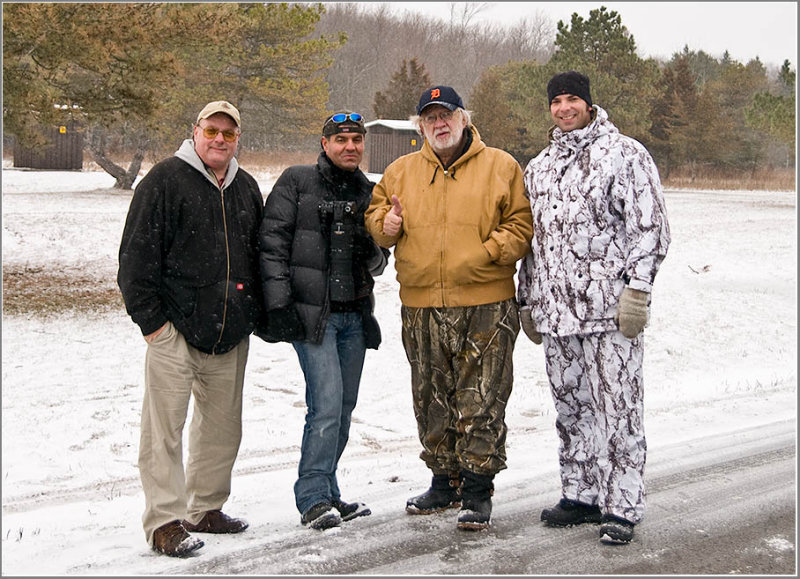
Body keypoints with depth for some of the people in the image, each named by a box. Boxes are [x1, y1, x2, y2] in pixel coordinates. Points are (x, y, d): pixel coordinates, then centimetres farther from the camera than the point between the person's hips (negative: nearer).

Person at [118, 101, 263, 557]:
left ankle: (206, 509, 26)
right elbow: (137, 254, -8)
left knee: (223, 425, 12)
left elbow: (260, 256, 23)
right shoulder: (166, 181, -5)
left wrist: (254, 314, 16)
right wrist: (150, 318, -11)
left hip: (230, 333, 6)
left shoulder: (247, 189, 14)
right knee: (165, 427, -6)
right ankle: (165, 521, 0)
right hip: (176, 329, -6)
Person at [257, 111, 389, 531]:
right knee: (327, 403, -13)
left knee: (344, 406, 10)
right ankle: (313, 499, -3)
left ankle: (327, 492, 22)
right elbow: (272, 242, -7)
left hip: (354, 314, 6)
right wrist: (278, 303, -14)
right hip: (312, 313, -6)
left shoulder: (367, 192, 14)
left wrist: (375, 256, -3)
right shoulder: (297, 182, -1)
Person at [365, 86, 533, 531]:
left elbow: (522, 223, 1)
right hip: (422, 306, 4)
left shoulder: (500, 166, 3)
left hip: (486, 306, -4)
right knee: (433, 402, 12)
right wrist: (385, 223, -2)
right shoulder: (400, 172, 12)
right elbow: (376, 213, 21)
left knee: (481, 402, -3)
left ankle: (478, 492, 7)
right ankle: (445, 483, 26)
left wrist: (490, 251, -13)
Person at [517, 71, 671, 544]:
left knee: (619, 407, -4)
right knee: (571, 407, 12)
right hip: (556, 310, 7)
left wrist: (638, 289, -14)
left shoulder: (624, 153, -2)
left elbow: (651, 227, -7)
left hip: (611, 309, -6)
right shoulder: (539, 167, 18)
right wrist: (527, 300, 20)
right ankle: (582, 496, 24)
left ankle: (622, 507, 4)